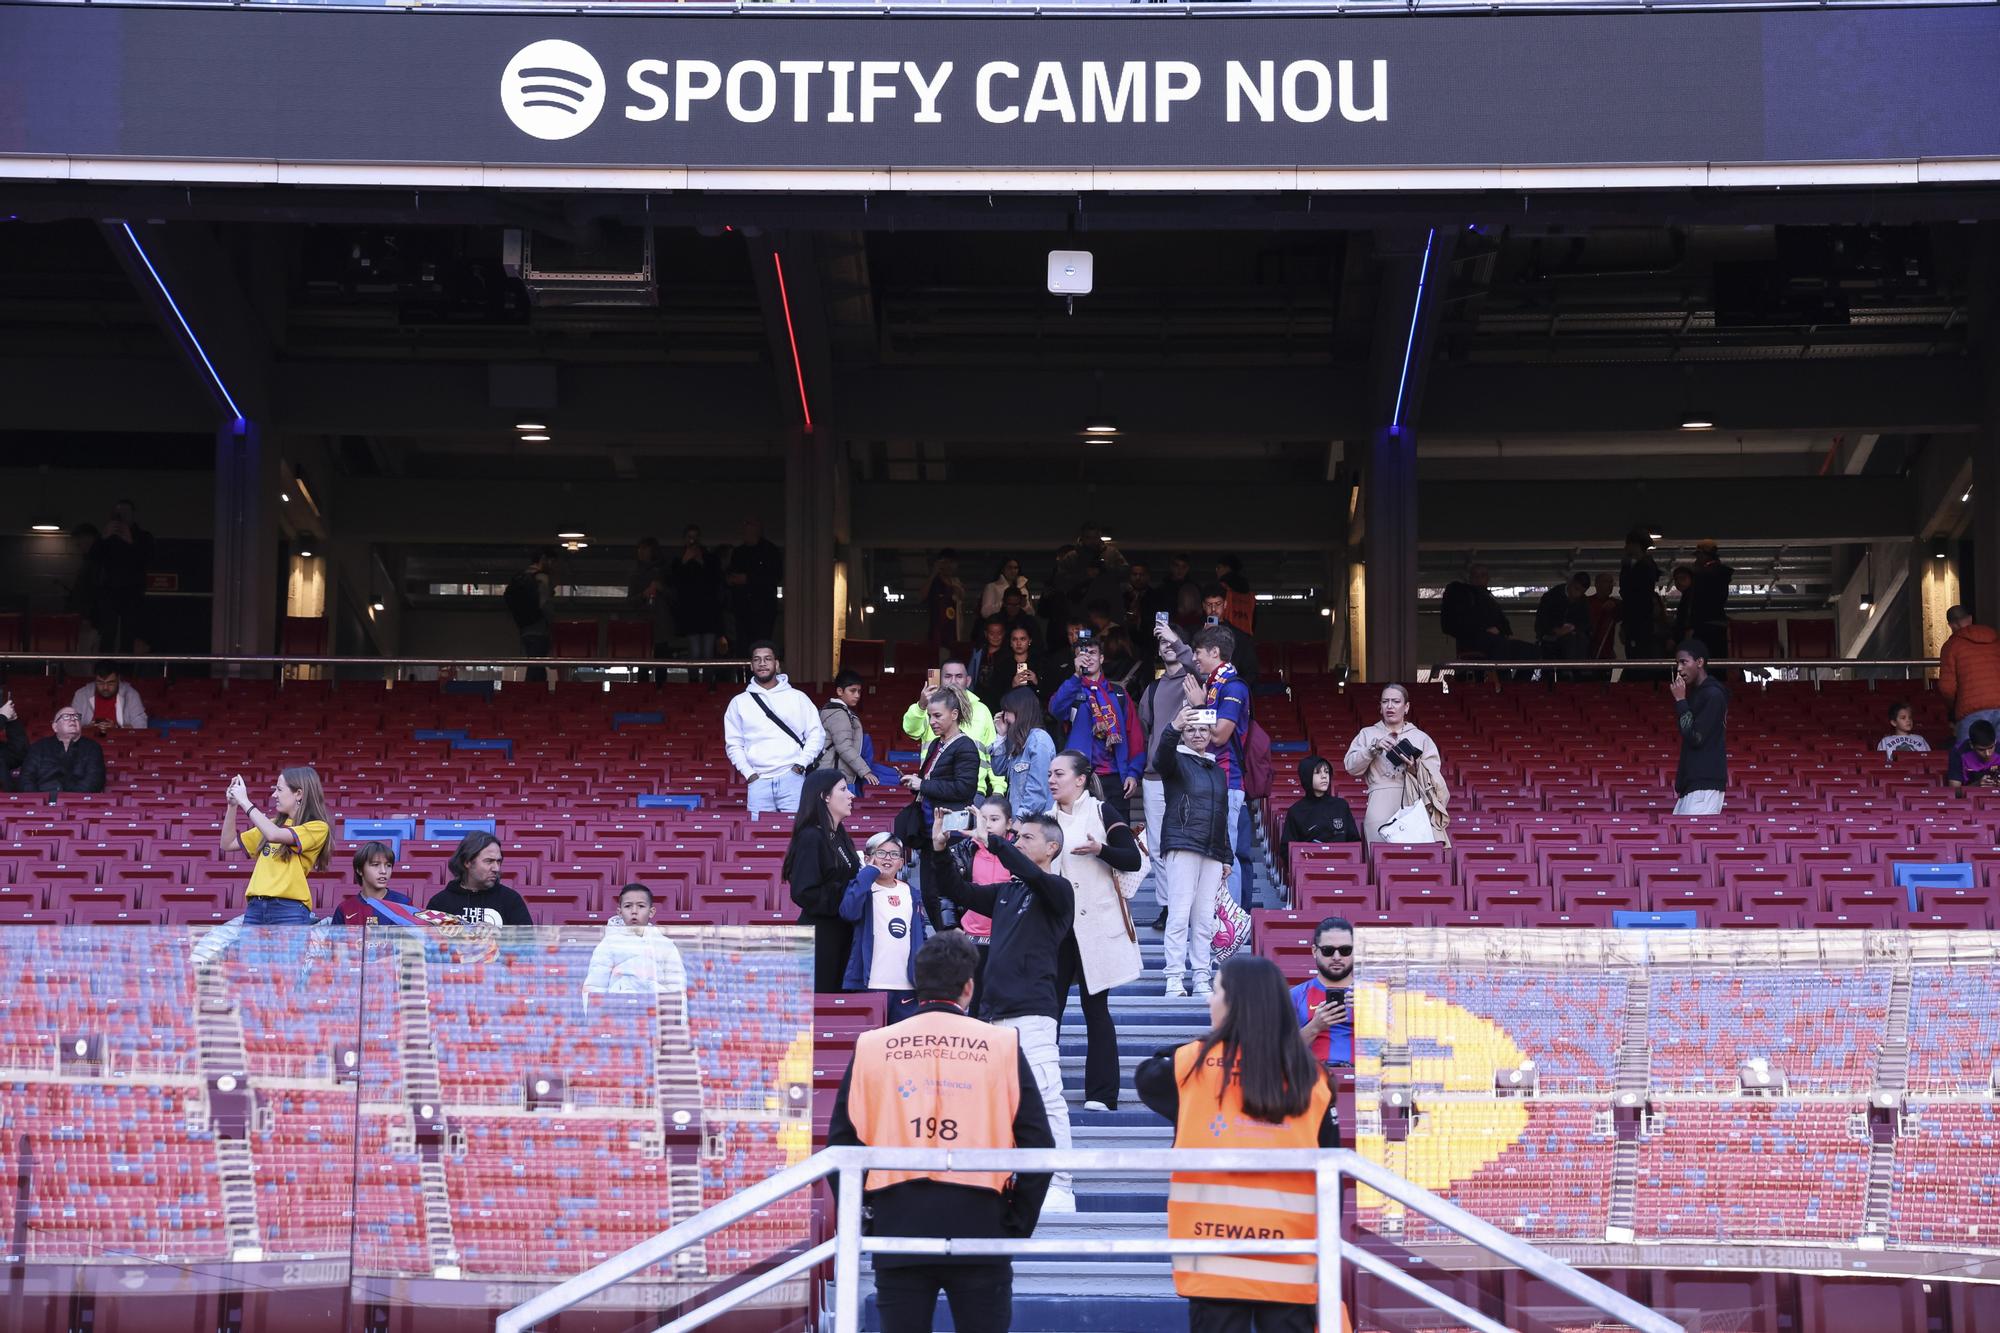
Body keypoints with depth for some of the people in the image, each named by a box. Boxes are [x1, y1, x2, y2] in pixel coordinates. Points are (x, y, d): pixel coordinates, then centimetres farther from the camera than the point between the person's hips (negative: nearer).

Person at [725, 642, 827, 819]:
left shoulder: (797, 698, 8)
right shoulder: (739, 703, 11)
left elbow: (816, 734, 8)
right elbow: (733, 744, 12)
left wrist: (801, 764, -4)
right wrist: (748, 773, -1)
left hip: (792, 779, -1)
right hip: (758, 781, 1)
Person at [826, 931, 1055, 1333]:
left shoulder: (871, 1047, 4)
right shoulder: (1002, 1045, 1)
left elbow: (842, 1144, 3)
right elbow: (1038, 1145, -1)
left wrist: (863, 1216, 13)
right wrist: (1018, 1225, 7)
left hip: (897, 1227, 1)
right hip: (980, 1226, -1)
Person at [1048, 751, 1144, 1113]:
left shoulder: (1101, 811, 0)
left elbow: (1134, 859, -4)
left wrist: (1100, 849, -20)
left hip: (1095, 923, -4)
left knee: (1095, 1008, -3)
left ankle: (1100, 1094, 0)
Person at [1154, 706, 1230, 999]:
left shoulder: (1218, 772, 22)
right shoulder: (1177, 761, 5)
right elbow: (1161, 756, -22)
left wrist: (1226, 857, 20)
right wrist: (1174, 727, -41)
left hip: (1212, 853, 5)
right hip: (1181, 846, -5)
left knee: (1205, 918, 4)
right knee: (1180, 914, -11)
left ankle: (1201, 978, 7)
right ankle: (1175, 978, -11)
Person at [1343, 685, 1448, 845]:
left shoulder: (1421, 737, 19)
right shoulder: (1367, 734, 19)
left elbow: (1434, 776, 10)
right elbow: (1351, 767, 7)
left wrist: (1416, 770, -9)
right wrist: (1374, 748, -4)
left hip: (1414, 801, 0)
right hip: (1381, 800, 0)